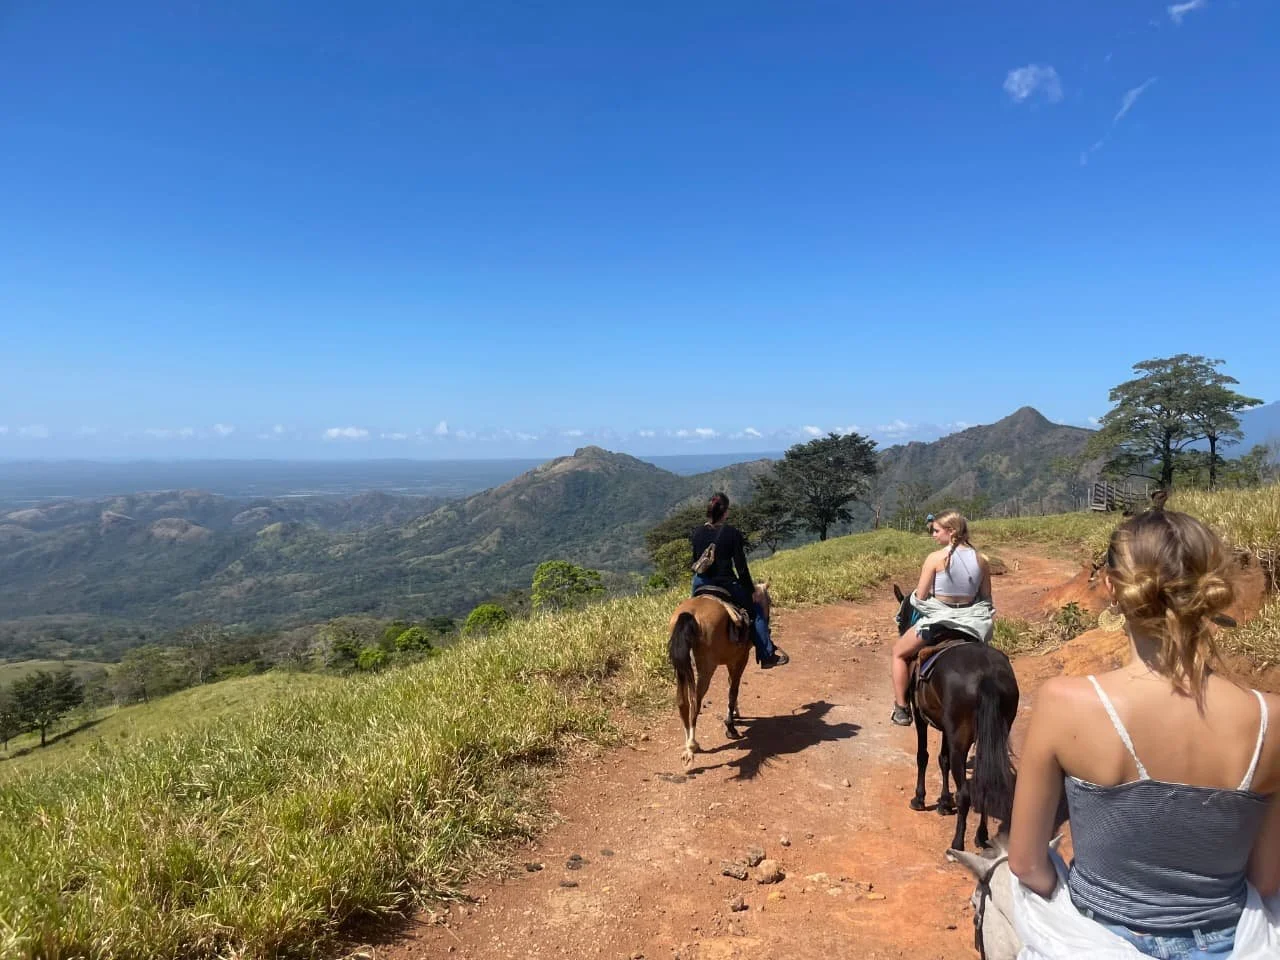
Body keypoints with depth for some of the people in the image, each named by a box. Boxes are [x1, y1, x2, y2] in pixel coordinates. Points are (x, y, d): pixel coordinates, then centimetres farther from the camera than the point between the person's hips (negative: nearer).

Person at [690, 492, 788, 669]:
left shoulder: (696, 534, 3)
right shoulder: (732, 533, -11)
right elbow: (741, 567, -10)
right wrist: (751, 591, 1)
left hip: (700, 585, 5)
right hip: (726, 585, -4)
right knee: (757, 612, 15)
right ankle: (767, 655, 17)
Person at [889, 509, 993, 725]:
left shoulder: (935, 558, -14)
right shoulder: (981, 560, -1)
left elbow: (920, 597, -11)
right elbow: (986, 598, 5)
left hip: (937, 619, -4)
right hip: (971, 622, 4)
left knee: (899, 652, 20)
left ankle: (901, 709, 16)